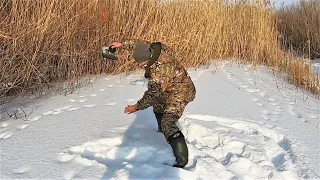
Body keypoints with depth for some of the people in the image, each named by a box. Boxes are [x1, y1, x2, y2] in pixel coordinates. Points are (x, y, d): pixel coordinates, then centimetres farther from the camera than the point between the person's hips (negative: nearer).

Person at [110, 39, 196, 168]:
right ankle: (162, 133, 55)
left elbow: (152, 95, -31)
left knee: (168, 124, -23)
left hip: (179, 93, -11)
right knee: (158, 109, 32)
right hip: (169, 91, 11)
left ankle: (182, 161, -24)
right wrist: (122, 44, 11)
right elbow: (140, 44, 9)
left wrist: (136, 107, -22)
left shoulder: (160, 70, -37)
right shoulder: (153, 49, -12)